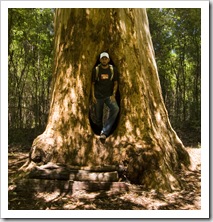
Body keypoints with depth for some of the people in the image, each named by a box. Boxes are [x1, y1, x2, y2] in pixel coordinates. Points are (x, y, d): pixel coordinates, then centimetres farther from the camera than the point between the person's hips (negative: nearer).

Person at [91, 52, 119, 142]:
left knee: (115, 109, -26)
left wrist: (113, 95, -8)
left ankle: (104, 132, -26)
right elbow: (92, 84, 4)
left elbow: (115, 83, 4)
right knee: (98, 116, 3)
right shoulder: (96, 70, -1)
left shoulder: (113, 69, 0)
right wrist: (93, 96, -4)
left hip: (109, 96, 0)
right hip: (98, 96, 0)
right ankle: (100, 130, 28)